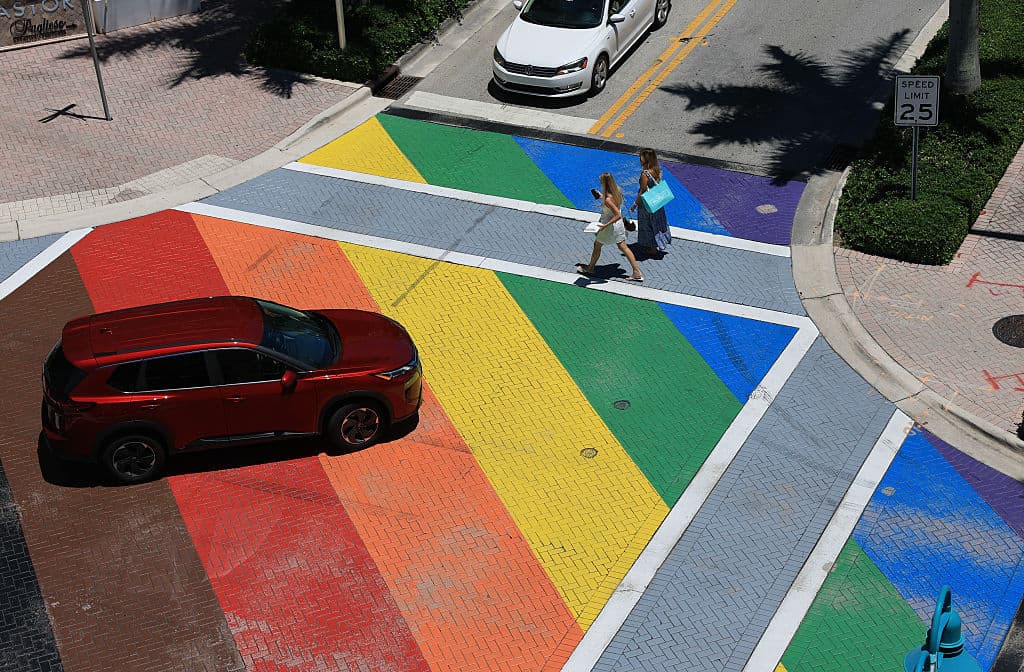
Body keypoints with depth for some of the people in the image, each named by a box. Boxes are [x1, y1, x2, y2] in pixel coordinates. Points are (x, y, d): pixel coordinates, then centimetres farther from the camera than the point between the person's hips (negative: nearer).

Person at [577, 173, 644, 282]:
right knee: (623, 247, 15)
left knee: (597, 245, 17)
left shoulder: (608, 200, -32)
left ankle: (590, 268, 38)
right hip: (619, 224, 8)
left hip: (610, 227, -8)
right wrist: (602, 196, 15)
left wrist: (605, 226, -31)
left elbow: (618, 215, -32)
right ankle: (637, 272, 15)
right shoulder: (617, 190, -7)